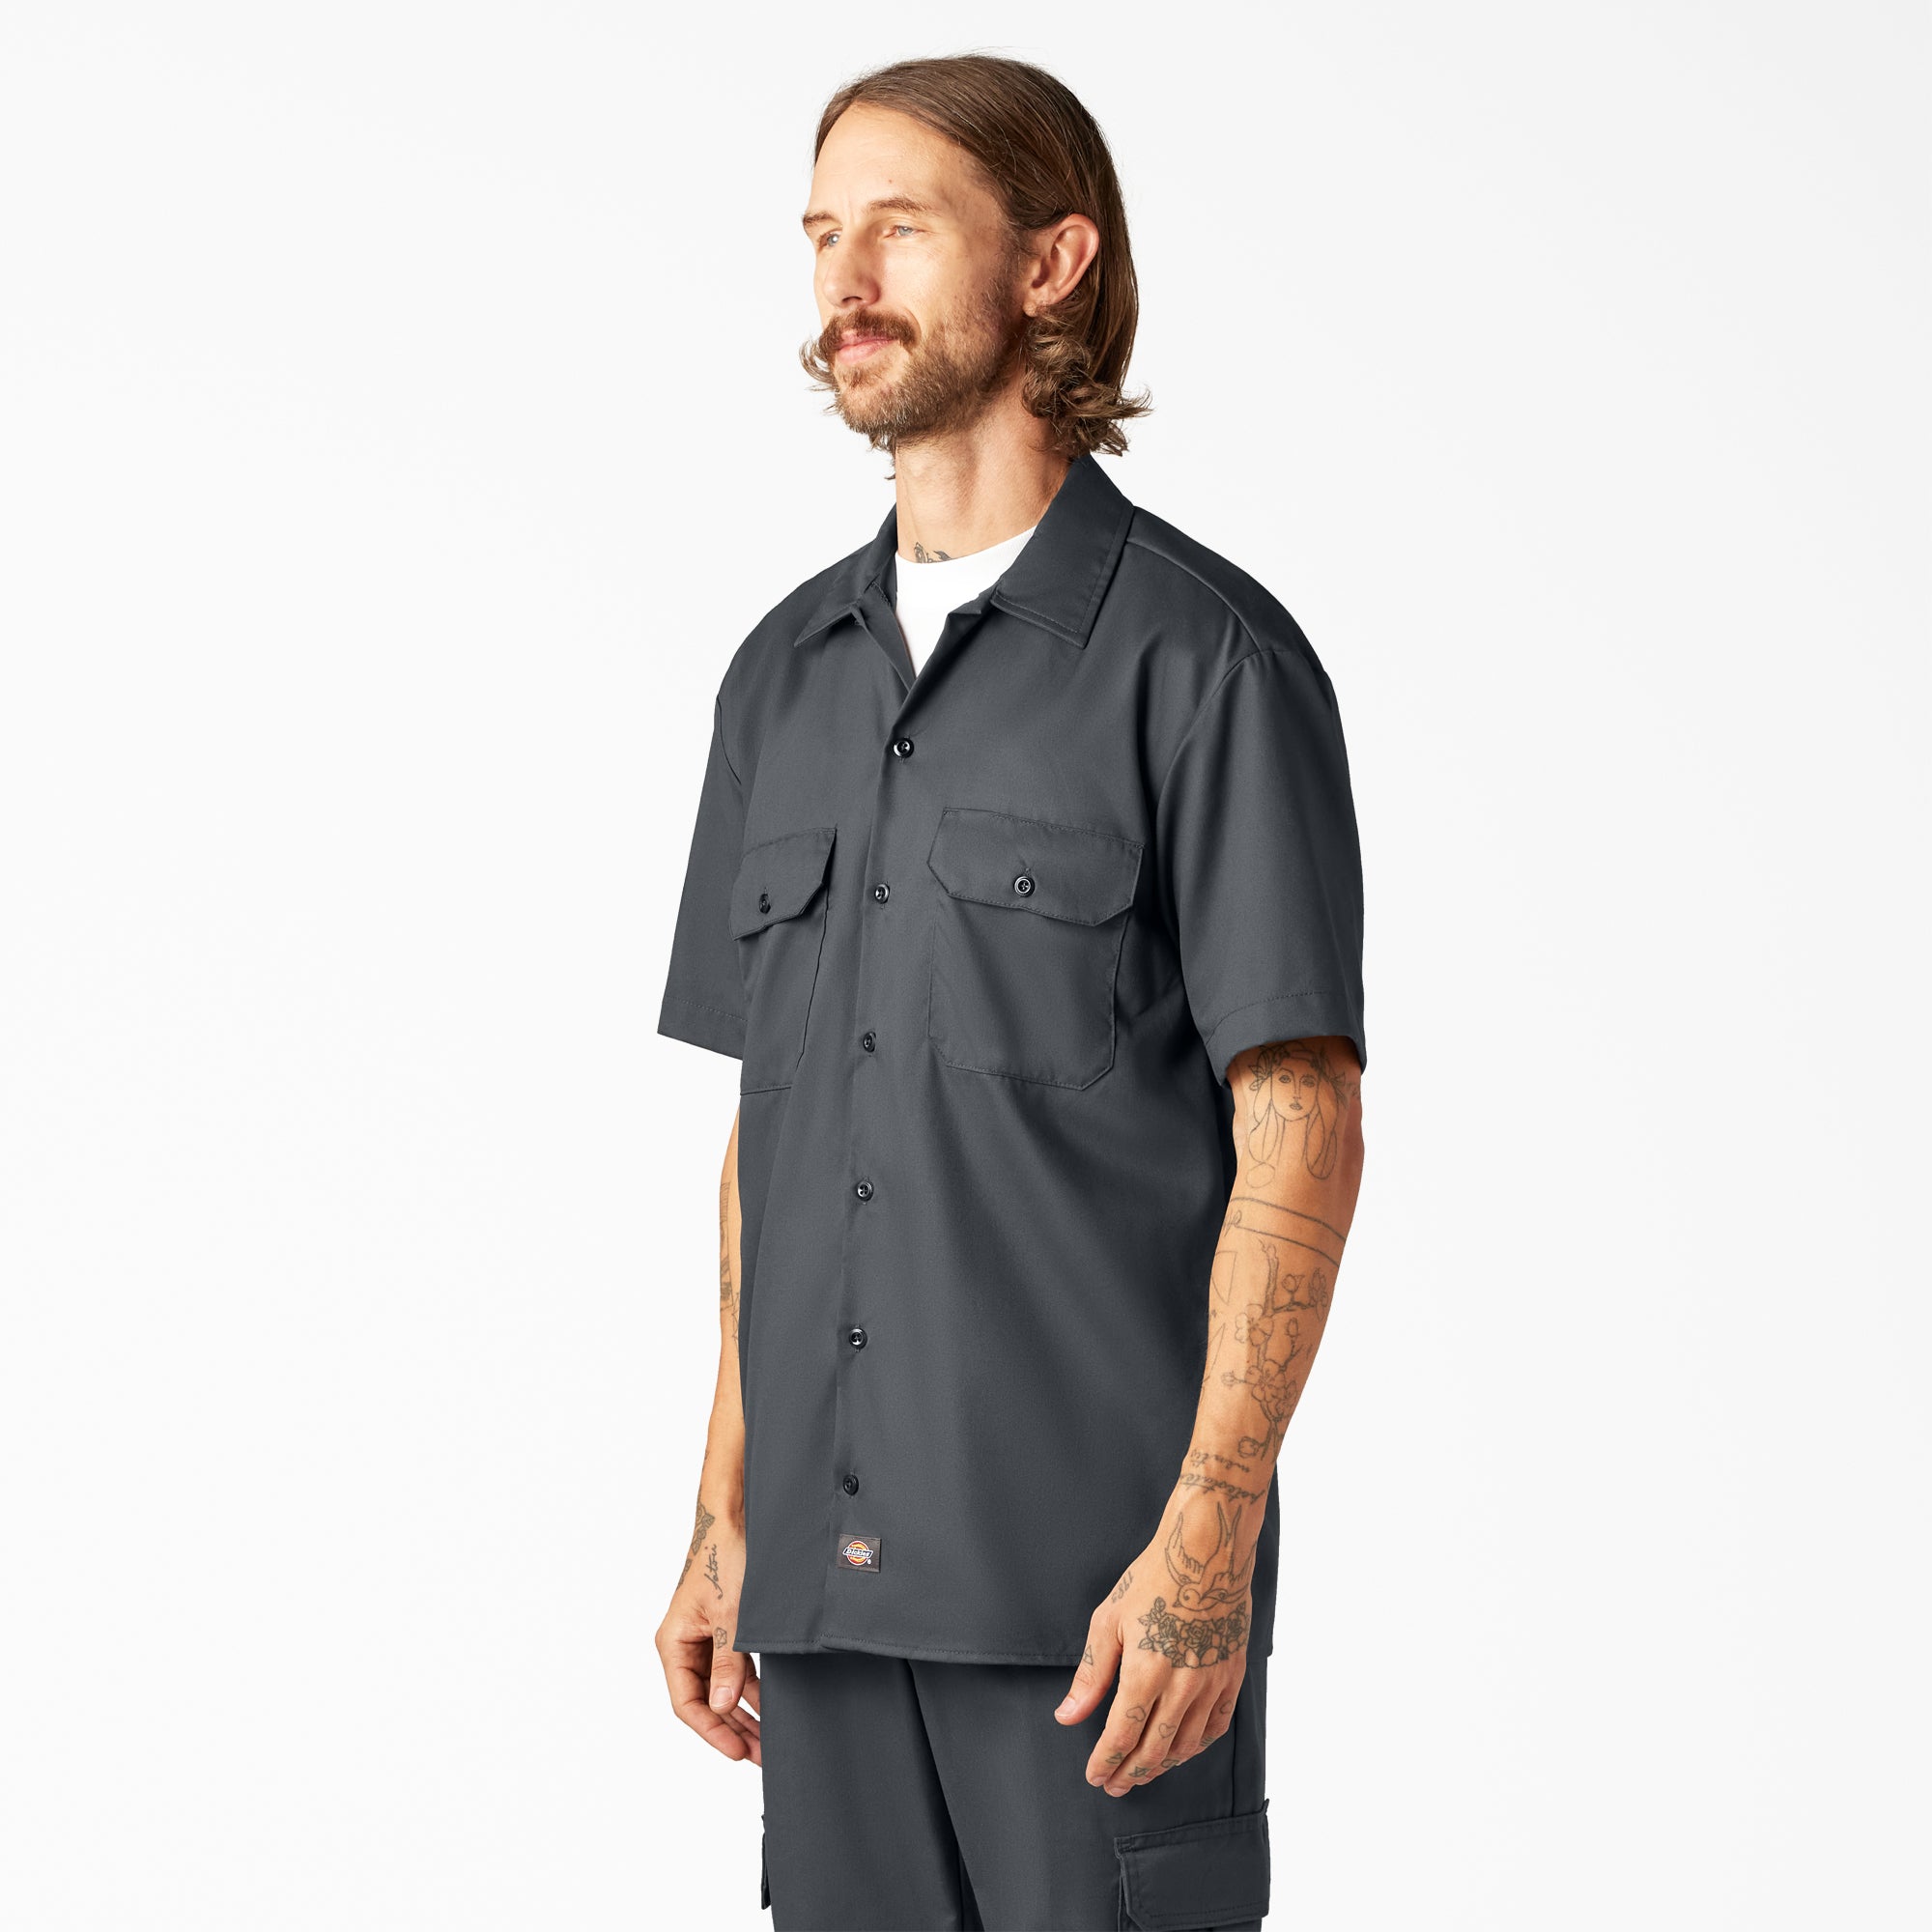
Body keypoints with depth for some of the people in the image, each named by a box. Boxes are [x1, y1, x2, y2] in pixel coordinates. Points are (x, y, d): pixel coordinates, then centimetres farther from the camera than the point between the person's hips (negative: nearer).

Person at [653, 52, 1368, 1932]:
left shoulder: (1200, 654, -5)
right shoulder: (788, 674, 14)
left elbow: (1300, 1129, -9)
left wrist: (1207, 1535, -16)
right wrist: (725, 1516, 12)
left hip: (1099, 1582, -5)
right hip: (834, 1569, 6)